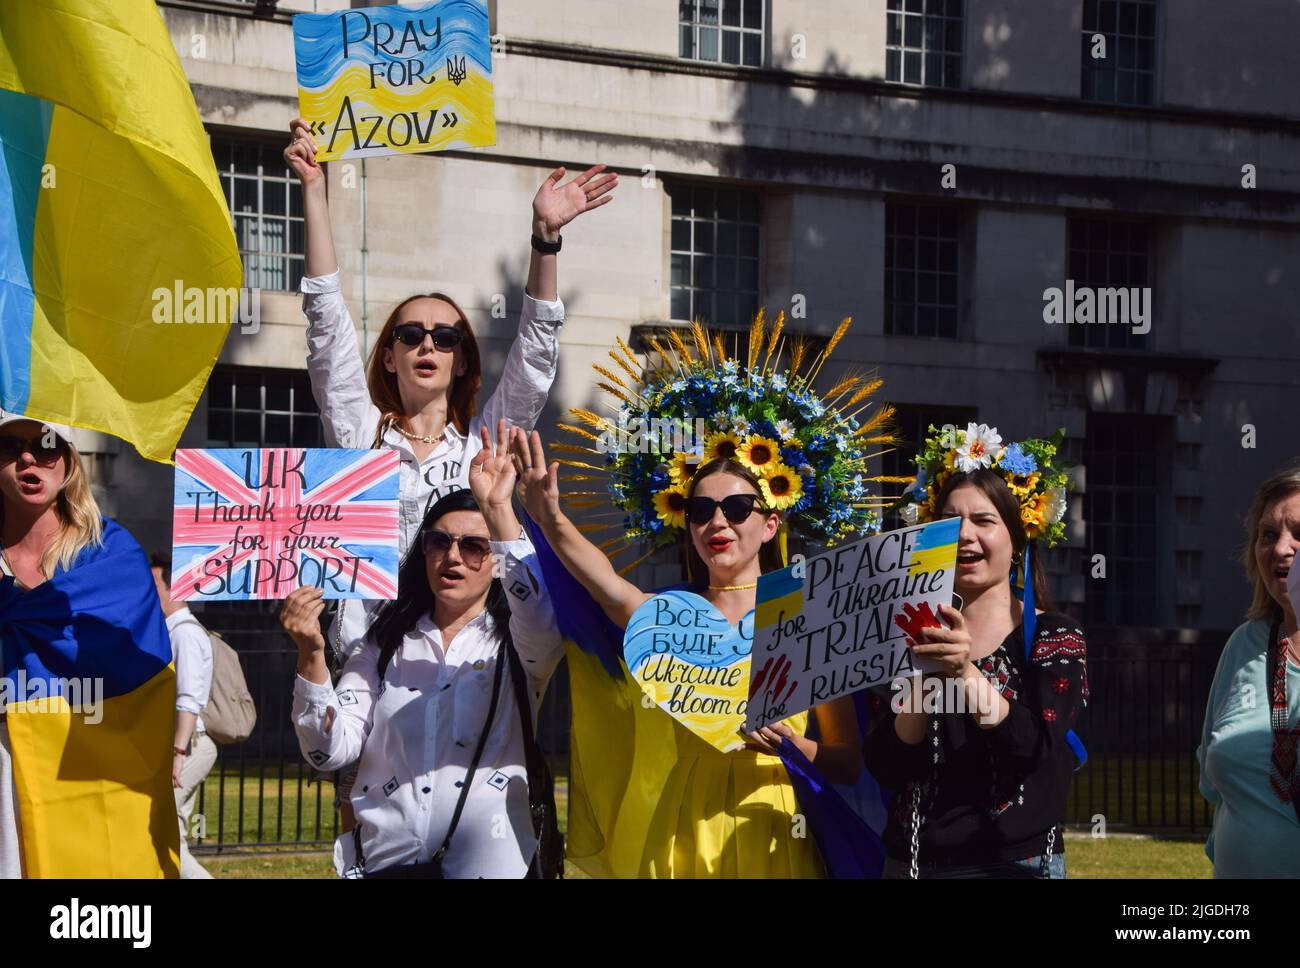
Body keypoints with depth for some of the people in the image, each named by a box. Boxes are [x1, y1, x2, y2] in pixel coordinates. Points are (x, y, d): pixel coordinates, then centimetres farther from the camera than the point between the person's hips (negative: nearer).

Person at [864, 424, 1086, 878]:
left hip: (1018, 862, -2)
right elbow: (884, 768, -7)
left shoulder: (1055, 636, -2)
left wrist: (967, 673, -31)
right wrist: (921, 683, -22)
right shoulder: (913, 636, 4)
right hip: (911, 860, 2)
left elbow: (1034, 749, -18)